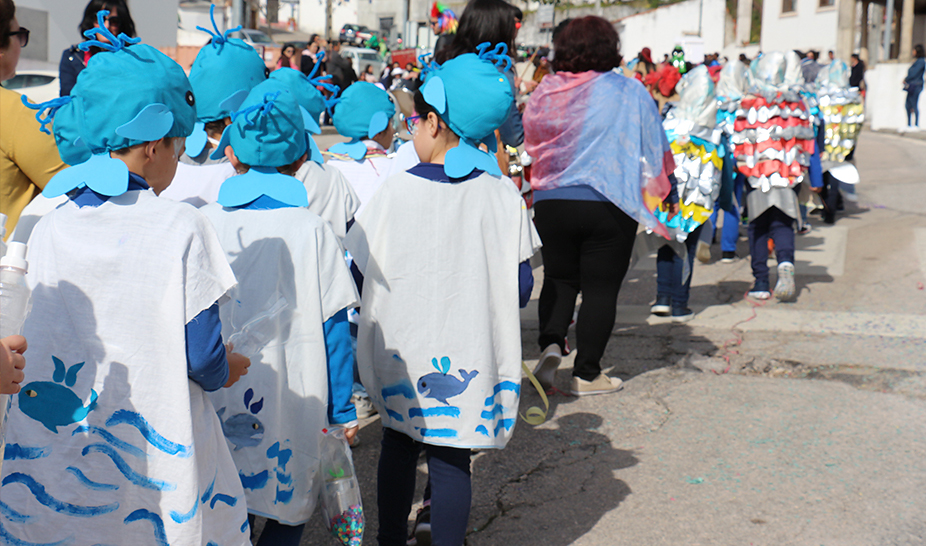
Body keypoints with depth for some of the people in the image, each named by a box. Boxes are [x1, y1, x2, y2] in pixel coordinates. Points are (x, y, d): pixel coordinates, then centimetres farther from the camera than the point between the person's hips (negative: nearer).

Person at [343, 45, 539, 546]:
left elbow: (360, 274, -4)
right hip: (469, 356, -1)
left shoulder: (396, 192, -10)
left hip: (402, 351, 1)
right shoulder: (503, 195, -8)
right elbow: (520, 288, -4)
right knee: (453, 458, 9)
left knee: (398, 446, 20)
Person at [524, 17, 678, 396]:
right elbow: (656, 147, 2)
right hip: (608, 207, -2)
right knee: (601, 288, 6)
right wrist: (668, 193, 16)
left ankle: (551, 343, -2)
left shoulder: (545, 91, 1)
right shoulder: (628, 92, -6)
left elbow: (530, 143, 12)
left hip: (550, 203, 3)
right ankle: (587, 374, 10)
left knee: (558, 279, 19)